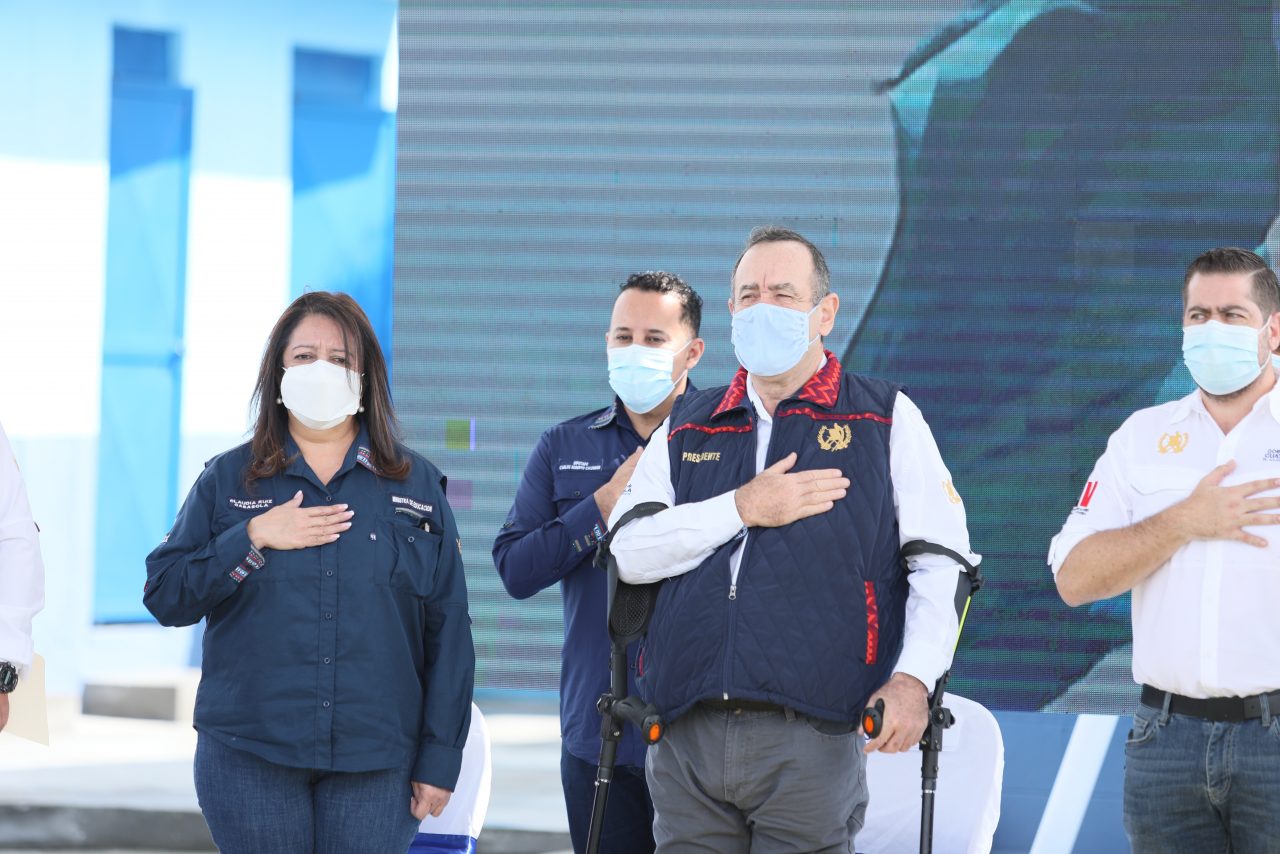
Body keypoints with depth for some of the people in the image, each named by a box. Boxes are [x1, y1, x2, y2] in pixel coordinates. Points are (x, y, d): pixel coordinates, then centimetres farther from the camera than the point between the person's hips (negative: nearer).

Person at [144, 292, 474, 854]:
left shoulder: (416, 485, 8)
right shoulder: (227, 480, 10)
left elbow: (448, 632, 6)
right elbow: (164, 596, 2)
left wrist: (440, 759, 0)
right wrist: (253, 538, -10)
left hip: (375, 764, 0)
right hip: (249, 758, 0)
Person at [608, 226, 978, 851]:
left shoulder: (885, 419, 10)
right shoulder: (686, 428, 20)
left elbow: (943, 560, 1)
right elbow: (630, 551, 6)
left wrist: (914, 677, -13)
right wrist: (743, 509, -4)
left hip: (809, 743, -3)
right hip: (685, 738, 3)